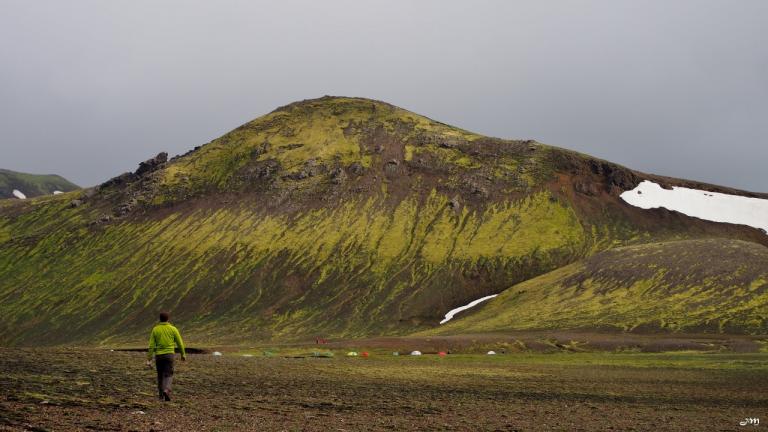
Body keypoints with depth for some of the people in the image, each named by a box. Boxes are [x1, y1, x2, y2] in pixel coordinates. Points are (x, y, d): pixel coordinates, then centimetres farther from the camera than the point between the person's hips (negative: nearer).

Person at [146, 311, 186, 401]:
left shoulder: (155, 329, 1)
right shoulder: (173, 329, -2)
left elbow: (151, 346, -3)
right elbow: (180, 343, 2)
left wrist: (149, 359, -2)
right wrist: (183, 354, 17)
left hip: (158, 355, 2)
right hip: (169, 354, -2)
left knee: (160, 375, 15)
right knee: (168, 375, -2)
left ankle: (161, 395, 19)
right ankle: (166, 390, -28)